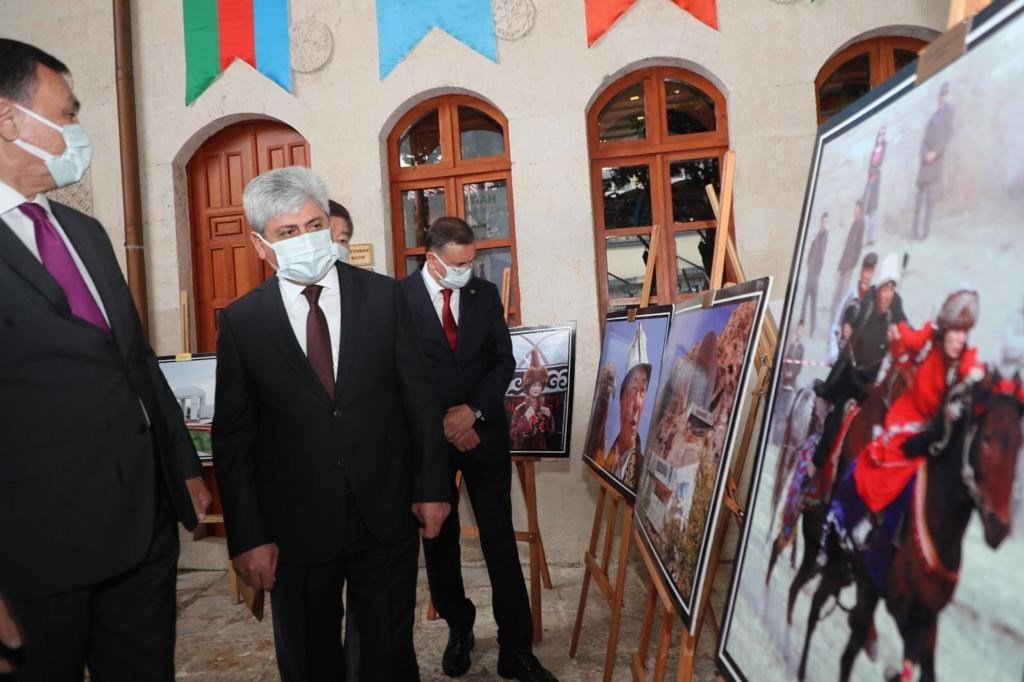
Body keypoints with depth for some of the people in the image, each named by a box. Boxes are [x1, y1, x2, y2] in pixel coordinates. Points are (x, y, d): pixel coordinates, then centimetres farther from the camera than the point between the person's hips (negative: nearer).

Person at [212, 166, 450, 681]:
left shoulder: (383, 296, -2)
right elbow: (233, 438, -2)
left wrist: (432, 485, 1)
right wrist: (248, 537, -4)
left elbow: (418, 397, 1)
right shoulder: (241, 321, -4)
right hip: (295, 527, 0)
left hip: (386, 516, 0)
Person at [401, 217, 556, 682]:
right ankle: (458, 628, 33)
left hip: (484, 430, 2)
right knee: (438, 539, 12)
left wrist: (472, 411, -10)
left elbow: (503, 361, 3)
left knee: (499, 539, 3)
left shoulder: (485, 294, 4)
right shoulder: (398, 297, -6)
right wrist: (441, 423, -10)